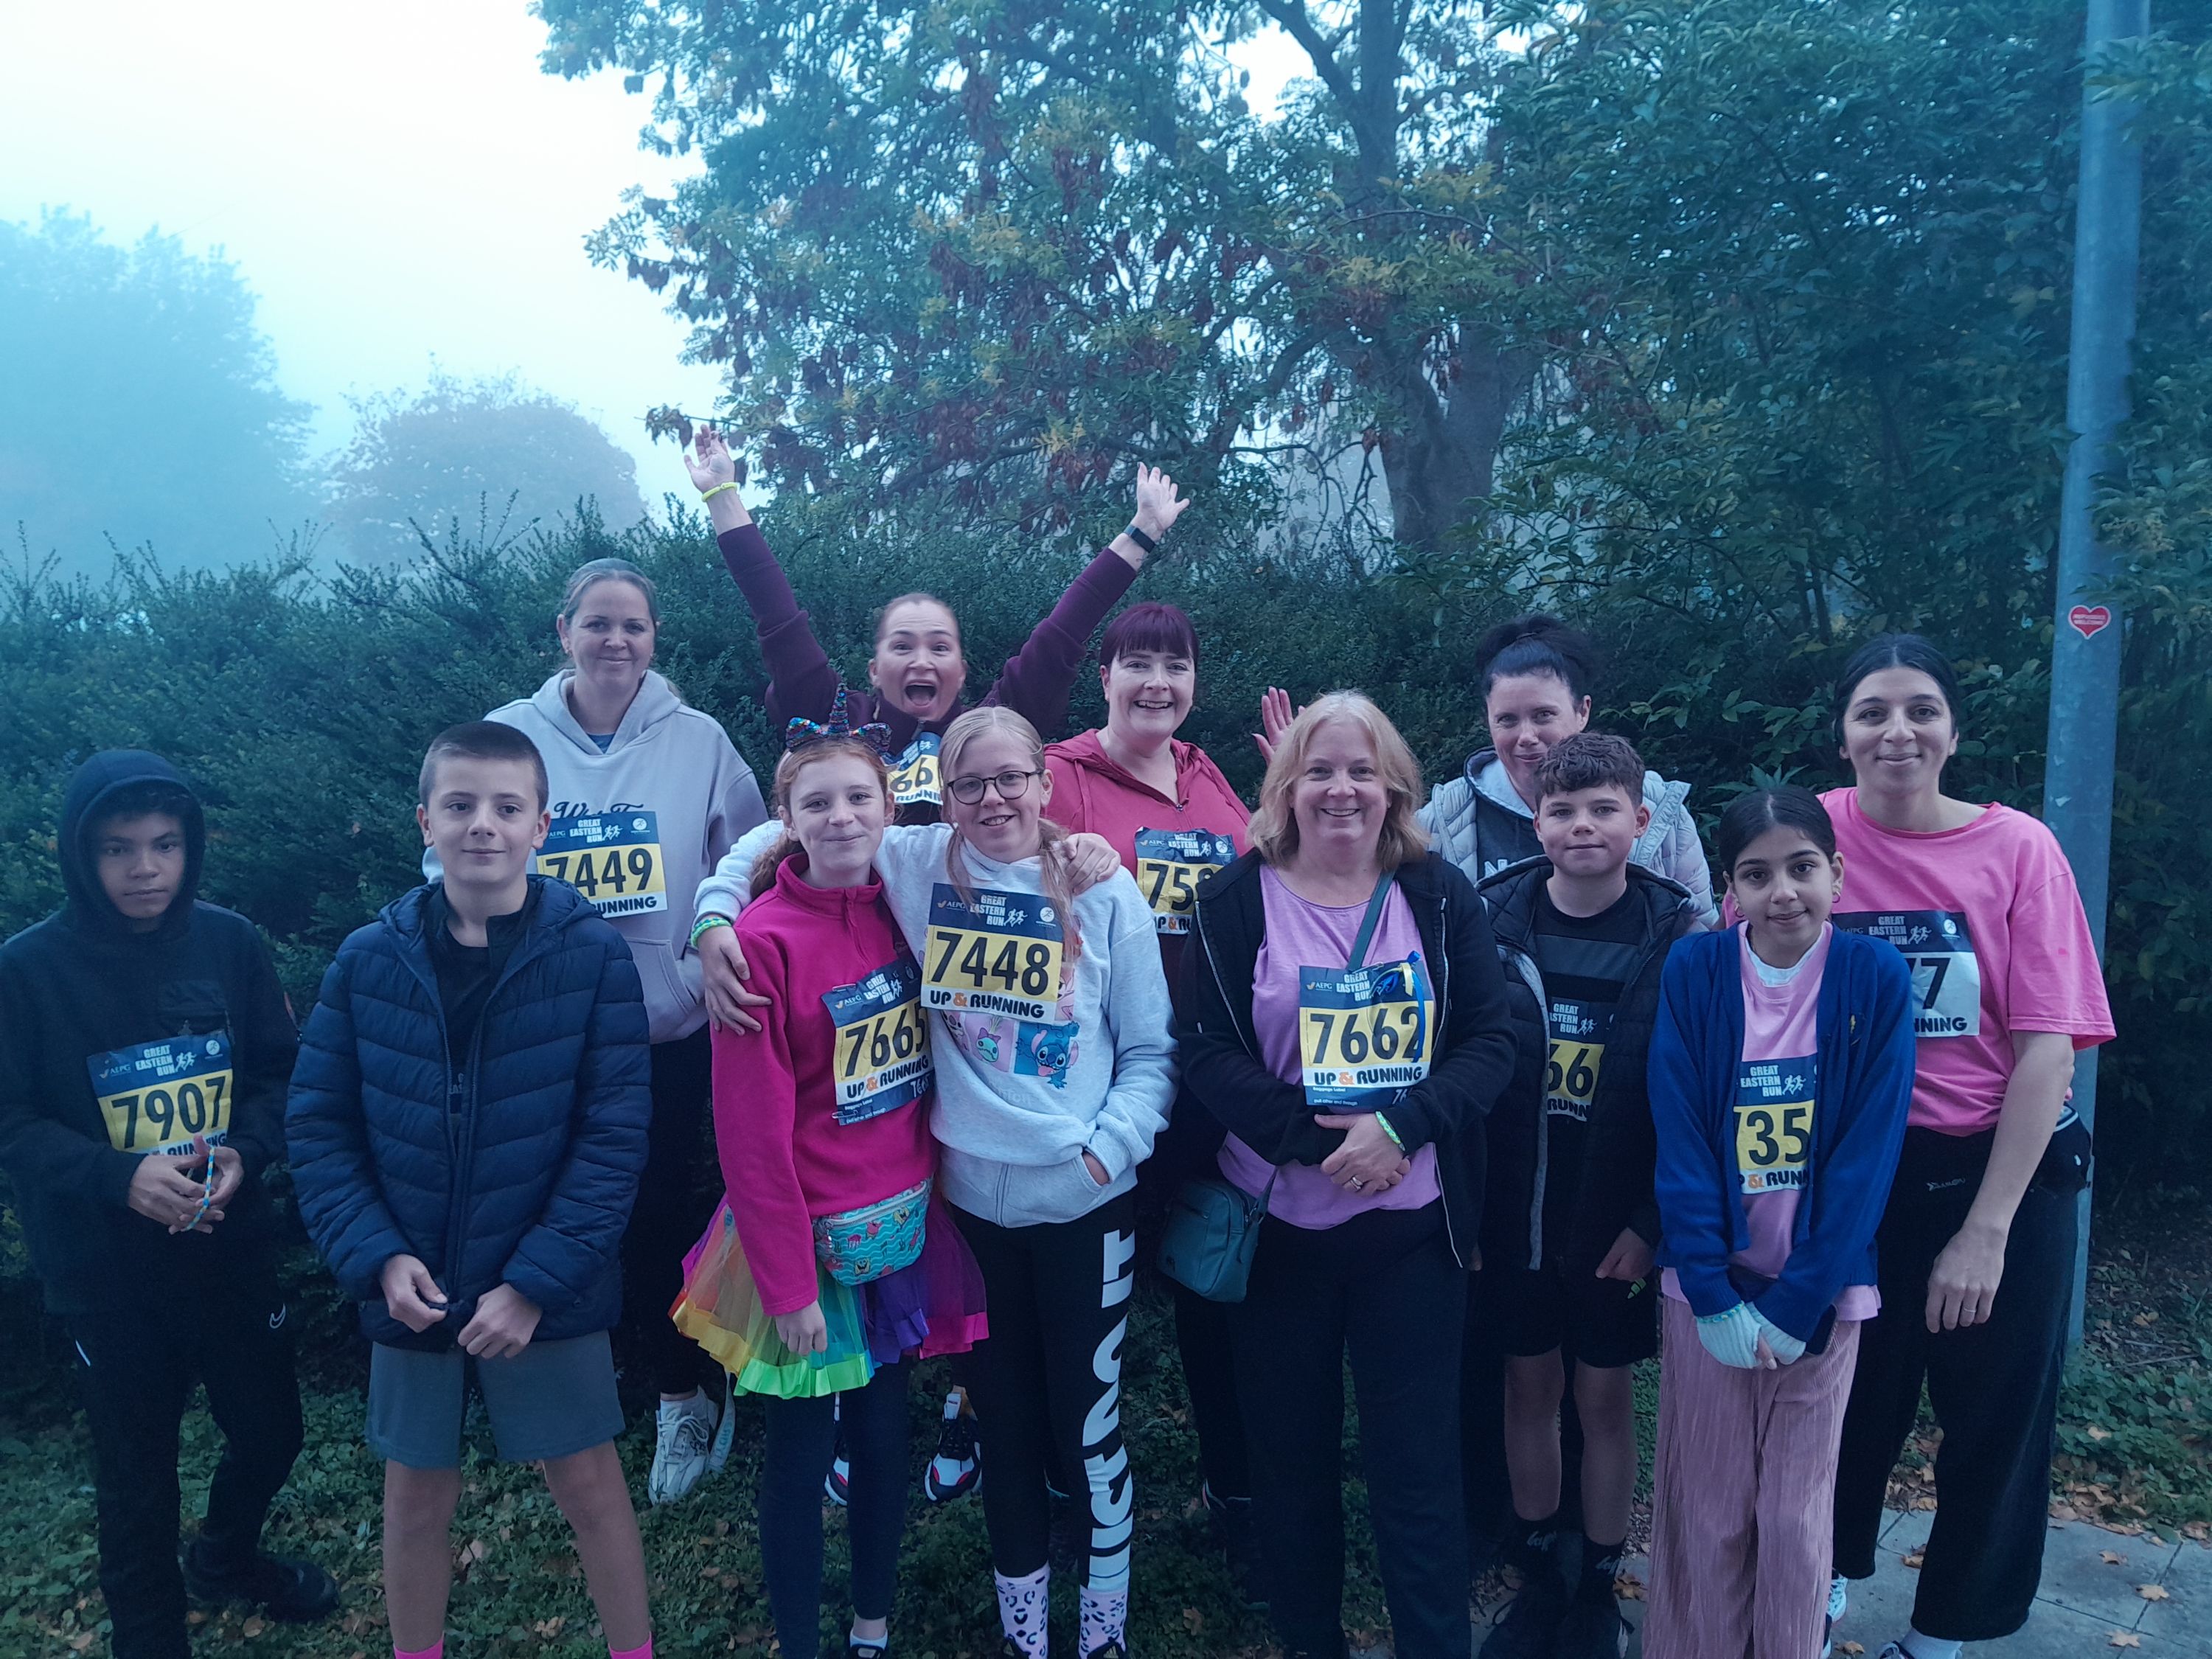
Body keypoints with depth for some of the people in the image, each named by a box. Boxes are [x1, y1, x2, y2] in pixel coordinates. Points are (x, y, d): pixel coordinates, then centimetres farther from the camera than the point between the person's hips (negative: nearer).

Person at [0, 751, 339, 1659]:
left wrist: (245, 1150, -16)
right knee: (136, 1469, 12)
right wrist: (119, 1178, -24)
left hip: (233, 1249, 3)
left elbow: (280, 1072, 2)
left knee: (269, 1430, 18)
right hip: (107, 1271, -3)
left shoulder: (230, 942, -7)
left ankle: (226, 1557, 50)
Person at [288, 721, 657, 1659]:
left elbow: (616, 1133, -13)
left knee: (589, 1482, 10)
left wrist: (537, 1280, -16)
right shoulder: (368, 959, -5)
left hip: (548, 1291, -2)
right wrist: (378, 1256, -13)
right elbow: (318, 1124, -1)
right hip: (411, 1290, 2)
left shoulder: (592, 953, -12)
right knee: (418, 1494, 16)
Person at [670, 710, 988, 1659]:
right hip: (809, 1240, -5)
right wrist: (788, 1284, -14)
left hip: (904, 1225, 5)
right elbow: (752, 1133, -16)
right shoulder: (766, 940, -17)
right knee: (799, 1455, 9)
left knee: (883, 1435, 18)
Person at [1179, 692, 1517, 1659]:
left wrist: (1400, 1127, -18)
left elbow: (1489, 1042, -2)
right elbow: (1209, 1053, -8)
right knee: (1291, 1454, 13)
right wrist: (1317, 1138, -20)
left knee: (1417, 1464, 5)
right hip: (1275, 1224, 0)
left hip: (1414, 1225, 0)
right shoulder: (1236, 902, -2)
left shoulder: (1441, 897, 2)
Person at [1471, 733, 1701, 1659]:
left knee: (1603, 1393, 11)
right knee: (1530, 1384, 14)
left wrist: (1653, 1220, -11)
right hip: (1513, 1210, 2)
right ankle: (1537, 1574, 31)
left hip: (1615, 1220, -2)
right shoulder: (1491, 918, -6)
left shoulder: (1676, 936, -9)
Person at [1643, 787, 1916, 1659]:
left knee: (1797, 1511, 10)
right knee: (1707, 1507, 9)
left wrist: (1796, 1303, -12)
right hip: (1709, 1288, 0)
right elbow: (1679, 1138, -8)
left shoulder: (1875, 978, -8)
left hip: (1820, 1291, 0)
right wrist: (1712, 1295, -13)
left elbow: (1868, 1152, -9)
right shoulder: (1694, 971, -7)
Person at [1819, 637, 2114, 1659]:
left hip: (2000, 1170, 0)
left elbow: (2046, 1049, -12)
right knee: (1850, 1402, 13)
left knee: (1997, 1418, 11)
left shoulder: (2018, 849, -10)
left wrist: (1986, 1230, -15)